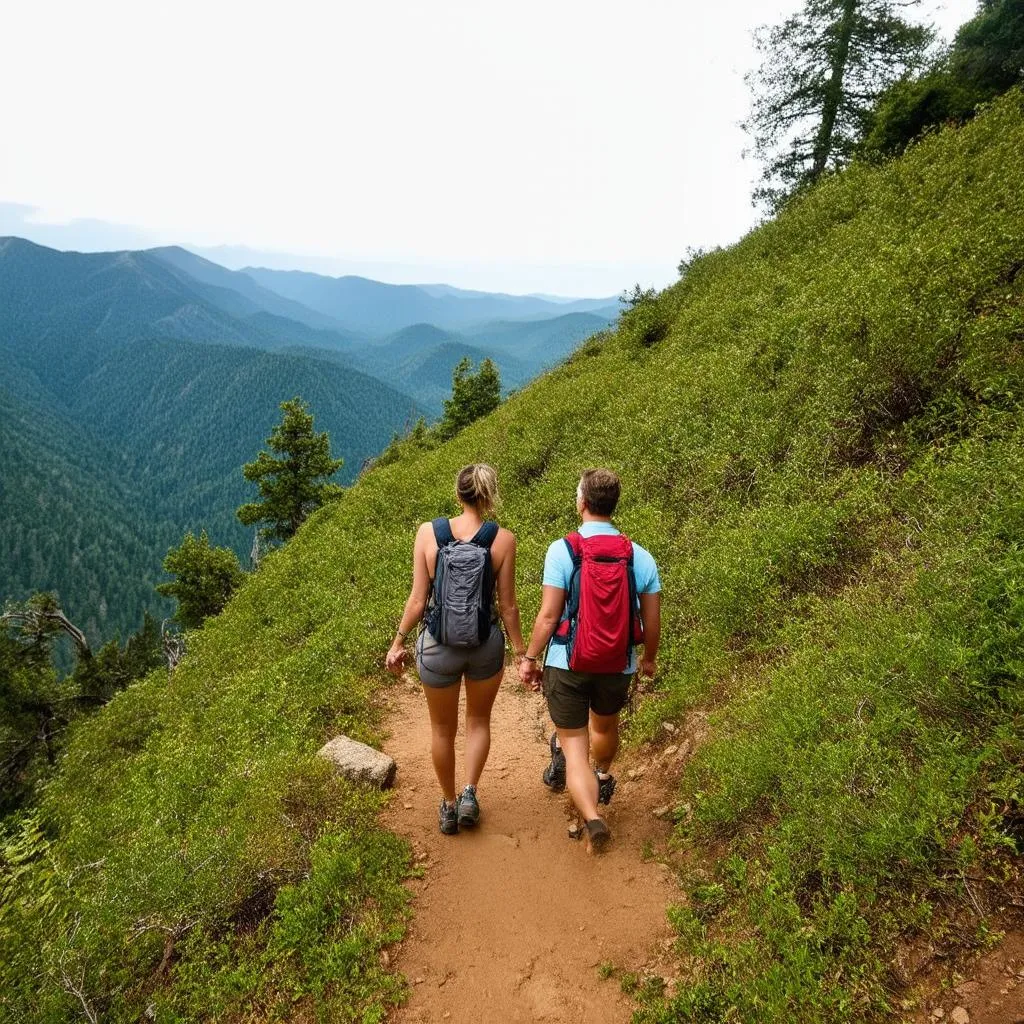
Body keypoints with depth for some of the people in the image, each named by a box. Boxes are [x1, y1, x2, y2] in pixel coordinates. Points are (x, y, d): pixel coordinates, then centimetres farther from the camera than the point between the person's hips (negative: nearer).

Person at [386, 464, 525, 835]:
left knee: (443, 729, 22)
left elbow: (418, 600, -9)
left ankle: (449, 806, 38)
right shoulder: (502, 539, -12)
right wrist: (522, 654, 4)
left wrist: (398, 642, 5)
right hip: (486, 645, 0)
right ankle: (469, 794, 19)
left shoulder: (428, 532, -12)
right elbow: (507, 605, -8)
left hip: (437, 647, 0)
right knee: (479, 720, 28)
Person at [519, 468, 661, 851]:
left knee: (574, 745, 8)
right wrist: (650, 658, 17)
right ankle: (603, 779, 55)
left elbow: (549, 615, -16)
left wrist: (530, 658, -3)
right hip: (618, 666, 4)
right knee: (606, 726, 31)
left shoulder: (562, 550, -16)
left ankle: (592, 817, -8)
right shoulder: (641, 556, -6)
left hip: (567, 664, -4)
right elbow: (652, 620, -1)